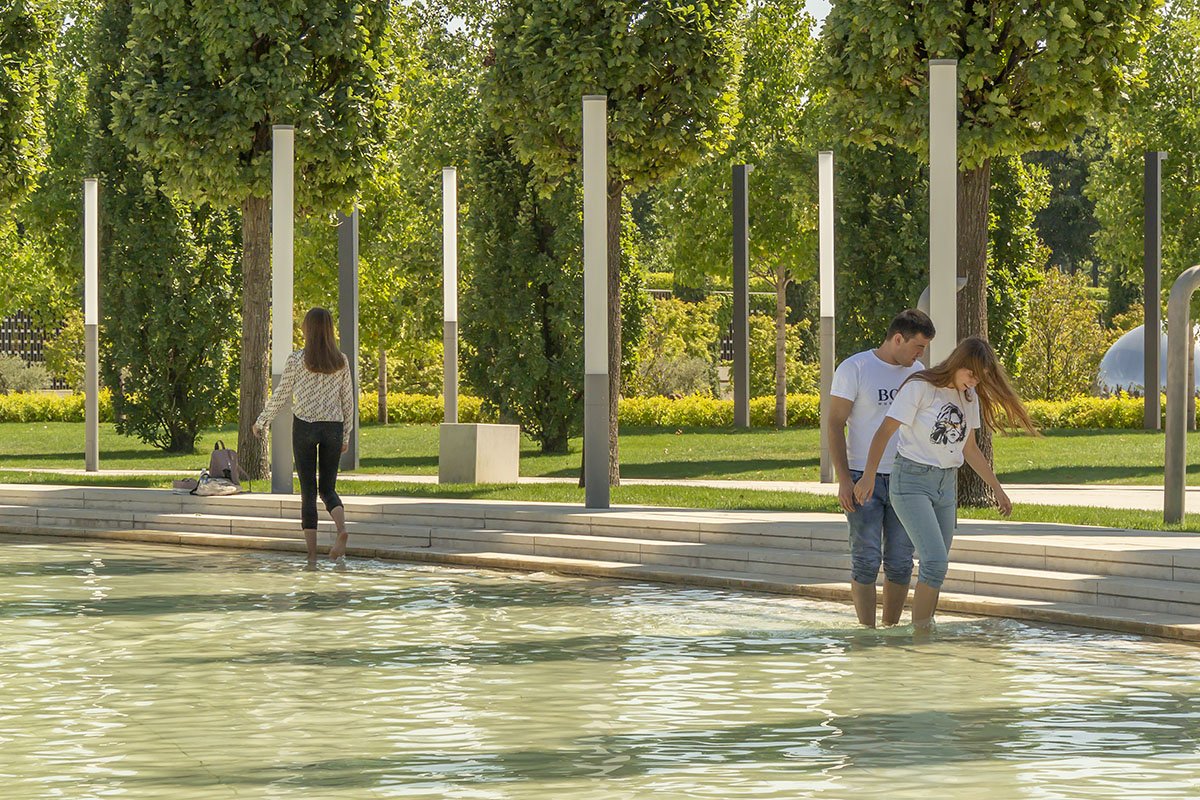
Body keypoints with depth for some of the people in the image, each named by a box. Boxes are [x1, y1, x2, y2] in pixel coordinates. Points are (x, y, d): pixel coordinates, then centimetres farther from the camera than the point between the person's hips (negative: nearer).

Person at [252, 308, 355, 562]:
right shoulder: (341, 362, 3)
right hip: (333, 427, 3)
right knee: (328, 488, 11)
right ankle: (342, 529, -20)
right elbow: (348, 400, 6)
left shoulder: (297, 360, -6)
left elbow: (281, 395, 0)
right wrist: (346, 436, 15)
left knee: (308, 491, 4)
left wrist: (261, 422, 14)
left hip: (305, 426, -3)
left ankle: (312, 555, 2)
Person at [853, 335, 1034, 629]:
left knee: (935, 567, 2)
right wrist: (869, 475, -25)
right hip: (912, 482, -7)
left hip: (946, 484, 7)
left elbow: (970, 449, 21)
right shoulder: (920, 388, -11)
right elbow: (885, 431, -15)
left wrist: (997, 488, 22)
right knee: (936, 562, -20)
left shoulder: (970, 396, 10)